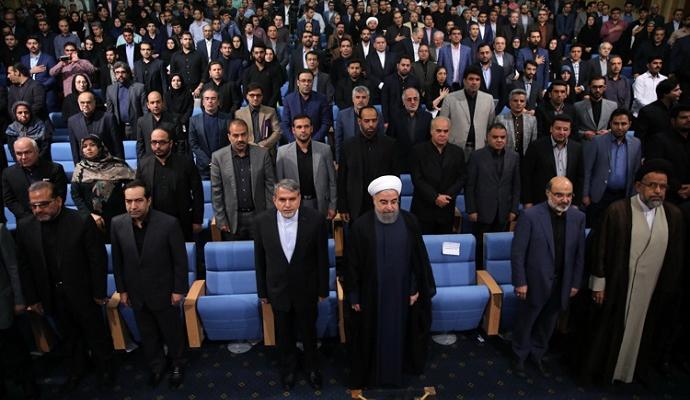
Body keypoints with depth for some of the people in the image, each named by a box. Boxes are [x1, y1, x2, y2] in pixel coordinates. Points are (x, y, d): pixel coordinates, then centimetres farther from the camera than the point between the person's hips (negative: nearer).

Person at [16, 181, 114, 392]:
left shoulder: (82, 222, -19)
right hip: (52, 297, 3)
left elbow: (98, 259, -14)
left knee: (96, 333, 16)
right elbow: (24, 266, 1)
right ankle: (76, 368, 46)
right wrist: (32, 298, 2)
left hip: (83, 294, -3)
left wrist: (99, 292, -11)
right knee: (69, 337, 23)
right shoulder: (24, 226, -7)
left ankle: (105, 366, 40)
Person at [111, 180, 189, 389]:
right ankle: (156, 365, 45)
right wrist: (121, 289, 5)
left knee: (172, 332, 17)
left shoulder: (169, 223, -22)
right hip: (136, 294, 3)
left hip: (164, 292, -3)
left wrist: (178, 289, -9)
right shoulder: (117, 224, -11)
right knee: (147, 335, 21)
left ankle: (177, 364, 43)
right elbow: (117, 260, 1)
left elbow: (180, 260, -13)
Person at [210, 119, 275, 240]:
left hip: (258, 216, 1)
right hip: (232, 218, 0)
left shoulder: (262, 154, -2)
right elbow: (216, 191, -1)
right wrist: (221, 220, -3)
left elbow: (270, 185, 1)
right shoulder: (218, 157, -3)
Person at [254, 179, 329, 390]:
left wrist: (323, 290, -2)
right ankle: (288, 368, 49)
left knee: (308, 333, 20)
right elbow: (260, 259, -4)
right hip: (278, 291, 1)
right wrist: (262, 291, 3)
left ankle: (312, 368, 47)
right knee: (284, 335, 22)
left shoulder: (315, 219, -21)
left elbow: (322, 257, -10)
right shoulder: (262, 221, -16)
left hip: (306, 290, -1)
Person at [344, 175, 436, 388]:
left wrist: (416, 289, 1)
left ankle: (399, 367, 44)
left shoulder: (410, 222, -9)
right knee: (372, 336, 15)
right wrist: (354, 297, -5)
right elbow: (353, 264, -9)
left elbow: (419, 258, 0)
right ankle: (370, 372, 37)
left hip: (402, 292, 2)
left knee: (399, 333, 20)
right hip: (371, 295, -2)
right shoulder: (361, 226, -16)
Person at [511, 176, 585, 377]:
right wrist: (520, 282, -14)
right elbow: (517, 252, -14)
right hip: (535, 283, -4)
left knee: (547, 324, 21)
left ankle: (537, 354, 44)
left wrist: (575, 283, 3)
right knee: (525, 322, 16)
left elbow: (580, 253, 3)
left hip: (561, 285, 4)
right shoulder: (530, 215, -18)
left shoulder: (578, 217, -4)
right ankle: (520, 356, 38)